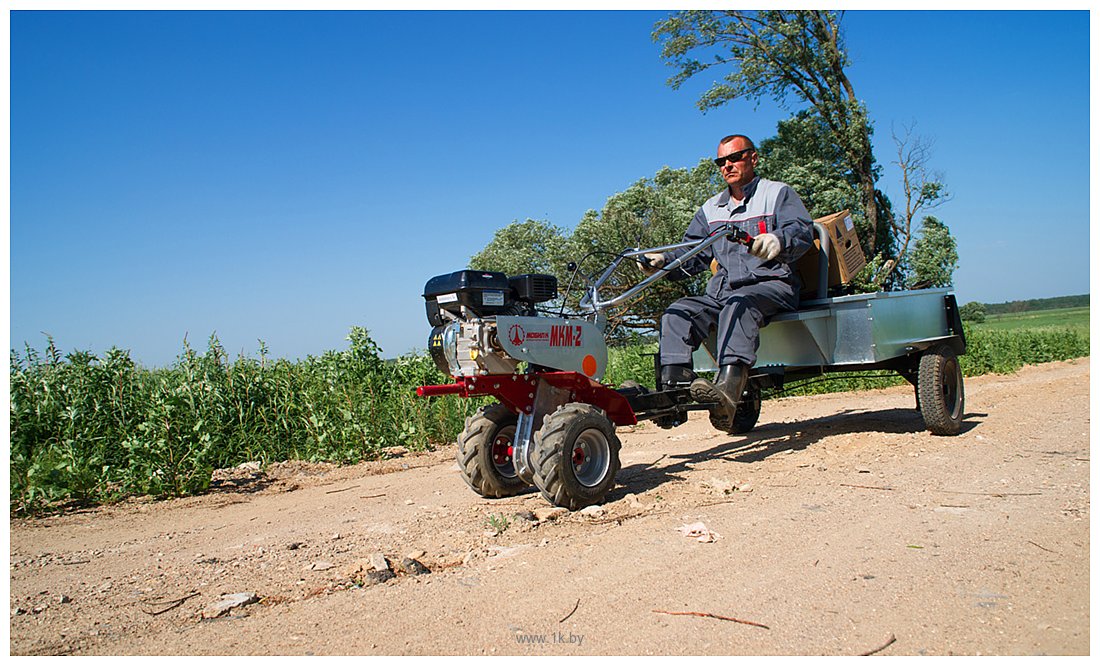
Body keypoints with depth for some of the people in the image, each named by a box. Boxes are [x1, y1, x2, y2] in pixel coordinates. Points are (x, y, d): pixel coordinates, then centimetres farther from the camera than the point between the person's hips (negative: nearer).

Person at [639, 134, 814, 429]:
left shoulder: (778, 193, 9)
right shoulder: (711, 208, 25)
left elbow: (803, 230, -9)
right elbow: (693, 253, 18)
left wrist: (777, 240, -33)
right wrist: (663, 260, -4)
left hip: (772, 284, -5)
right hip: (723, 289, 5)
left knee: (739, 303, -38)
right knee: (678, 312, -19)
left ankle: (729, 388, -56)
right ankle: (675, 383, -33)